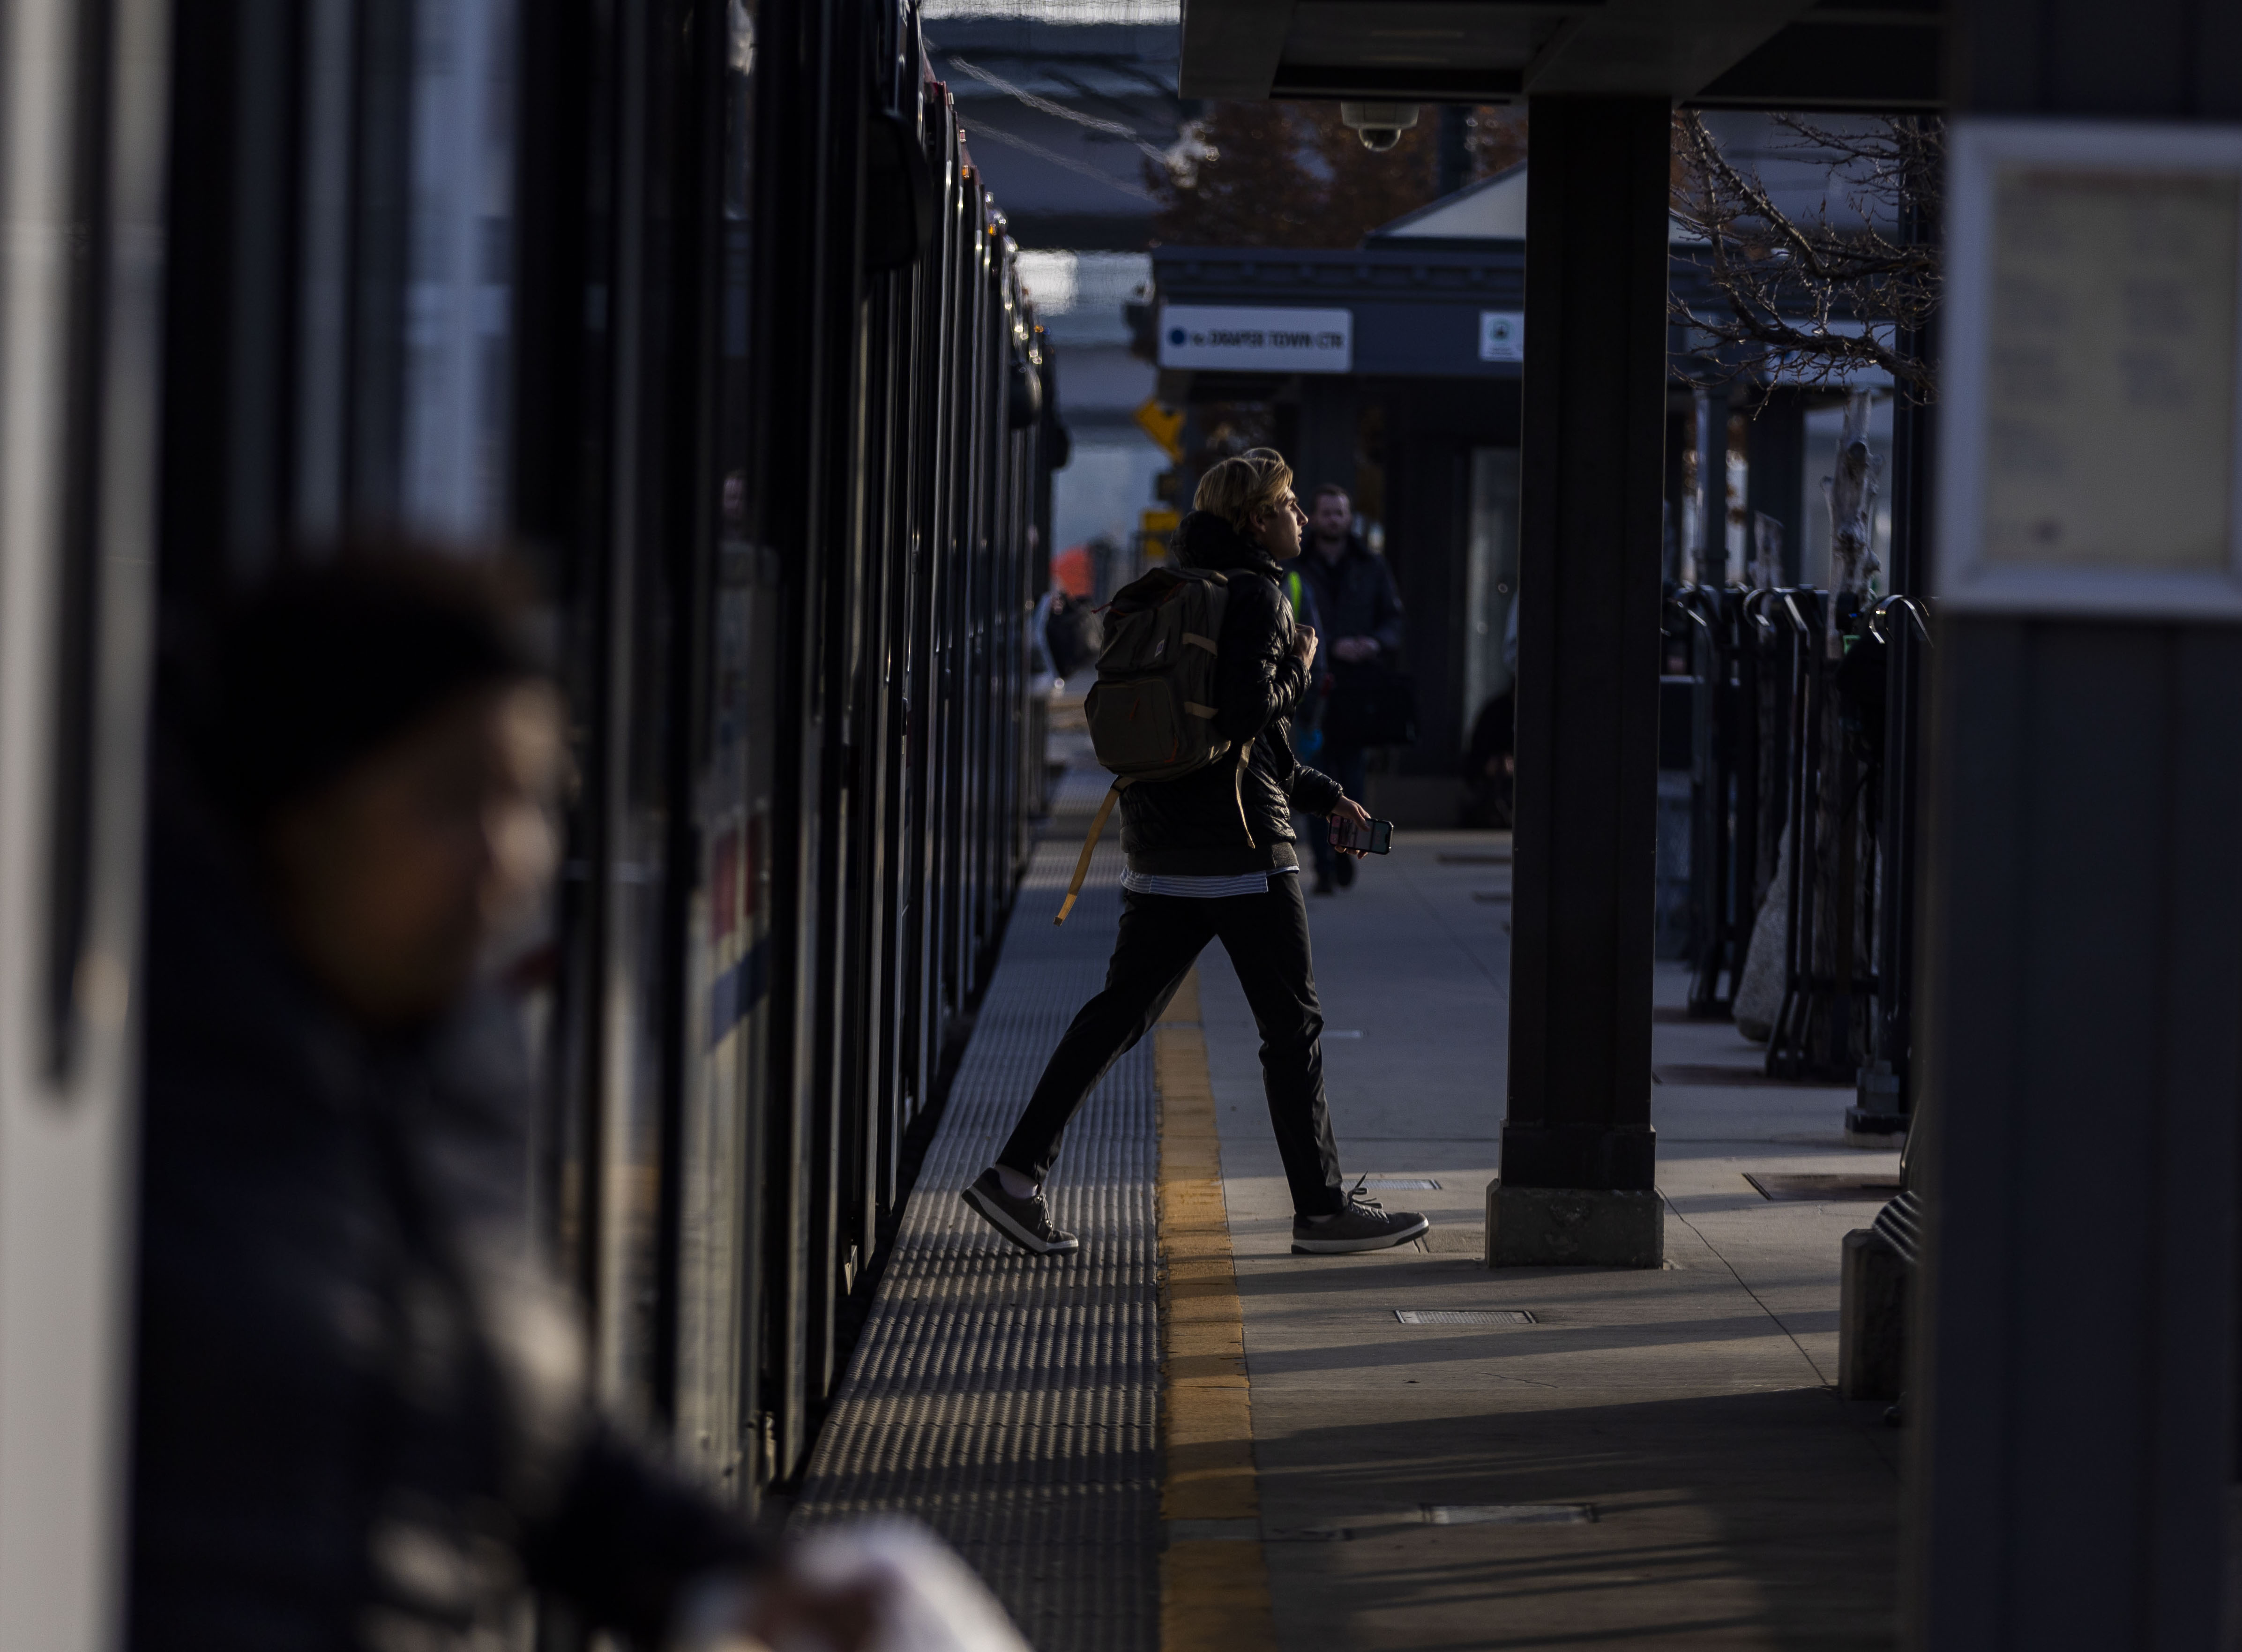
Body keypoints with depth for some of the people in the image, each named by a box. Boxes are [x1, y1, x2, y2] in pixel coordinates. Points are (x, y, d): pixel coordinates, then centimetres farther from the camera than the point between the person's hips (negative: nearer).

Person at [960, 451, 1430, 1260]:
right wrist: (1299, 669, -3)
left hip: (1162, 843, 8)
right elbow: (1246, 710, -22)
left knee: (1122, 1010, 8)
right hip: (1238, 838, -8)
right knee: (1293, 1023, 1)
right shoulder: (1258, 595, -10)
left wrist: (1321, 794, 24)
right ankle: (1322, 1207, 6)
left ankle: (1018, 1173, 2)